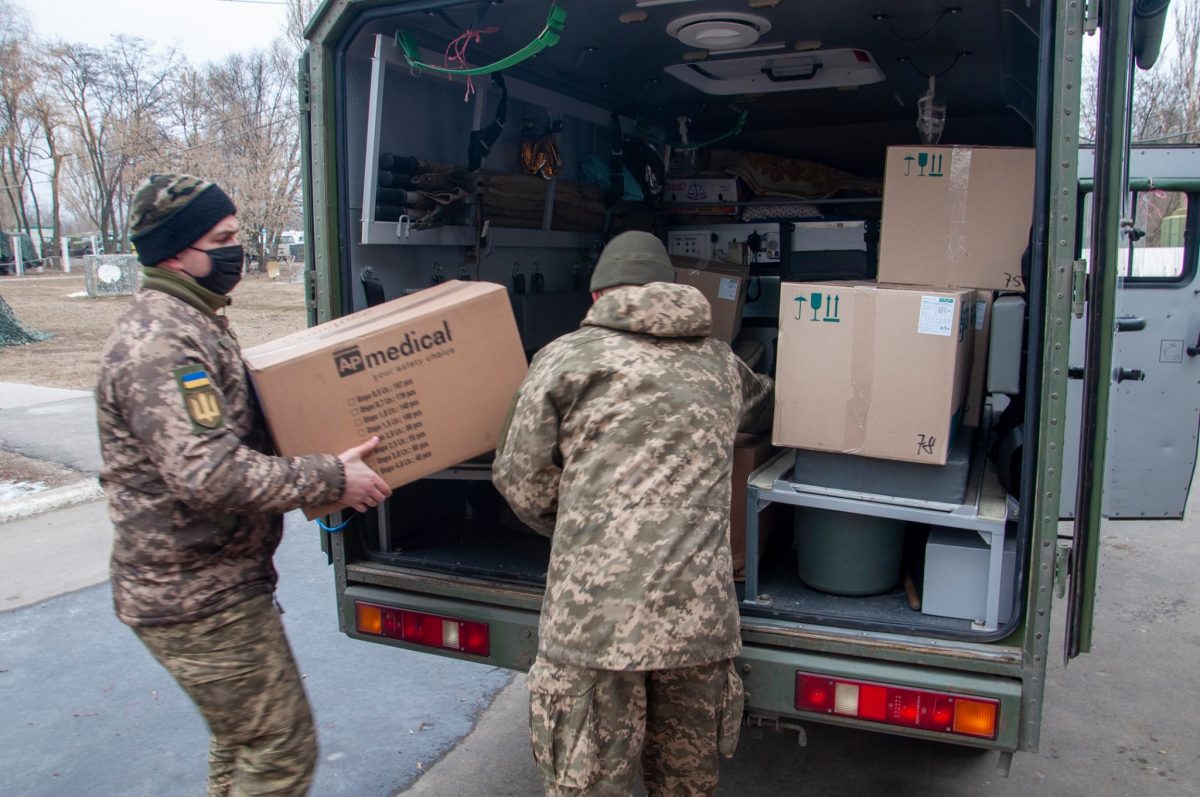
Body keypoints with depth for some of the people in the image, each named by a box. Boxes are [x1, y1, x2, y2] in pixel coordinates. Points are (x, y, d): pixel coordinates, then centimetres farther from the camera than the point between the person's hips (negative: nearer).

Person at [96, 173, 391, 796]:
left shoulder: (190, 324, 12)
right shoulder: (158, 343, -22)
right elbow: (210, 473, -31)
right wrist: (330, 478, -24)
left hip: (216, 583, 11)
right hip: (196, 600, -11)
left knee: (242, 742, 25)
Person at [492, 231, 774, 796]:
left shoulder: (567, 356, 2)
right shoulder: (719, 364, 14)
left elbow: (519, 479, 4)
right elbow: (763, 406, 36)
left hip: (594, 618, -4)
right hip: (699, 617, 4)